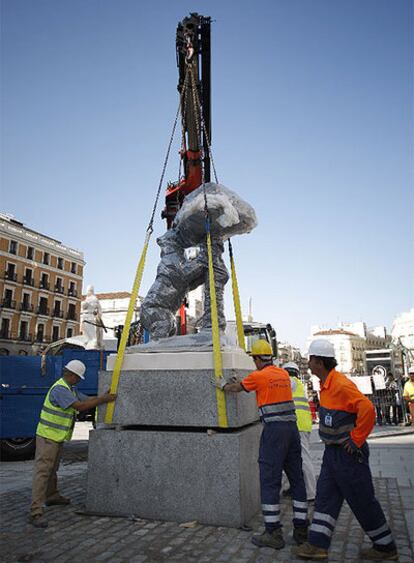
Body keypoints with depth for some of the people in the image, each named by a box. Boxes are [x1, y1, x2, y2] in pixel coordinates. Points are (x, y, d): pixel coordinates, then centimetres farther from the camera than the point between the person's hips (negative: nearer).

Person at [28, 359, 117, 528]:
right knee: (42, 471, -10)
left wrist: (104, 397, -6)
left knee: (52, 469, 25)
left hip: (57, 437, 10)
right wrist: (103, 399, -23)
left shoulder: (70, 389, 11)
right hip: (48, 436, -10)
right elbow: (80, 406, -29)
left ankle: (52, 496, 42)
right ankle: (35, 512, -9)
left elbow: (87, 399, 8)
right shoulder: (59, 389, -24)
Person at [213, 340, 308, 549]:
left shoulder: (258, 376, -6)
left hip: (274, 429, -7)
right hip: (292, 426, 7)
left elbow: (235, 388, 11)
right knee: (296, 478, 14)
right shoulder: (284, 374, 11)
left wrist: (222, 384, 31)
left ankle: (273, 533, 5)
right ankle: (301, 528, 21)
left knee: (269, 481, 0)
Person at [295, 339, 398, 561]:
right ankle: (318, 545, 20)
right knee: (325, 497, 12)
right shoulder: (326, 384, 8)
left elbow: (367, 409, -32)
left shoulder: (341, 384, -24)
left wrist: (356, 440, -23)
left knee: (363, 501, 6)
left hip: (348, 454, -9)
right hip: (333, 452, 10)